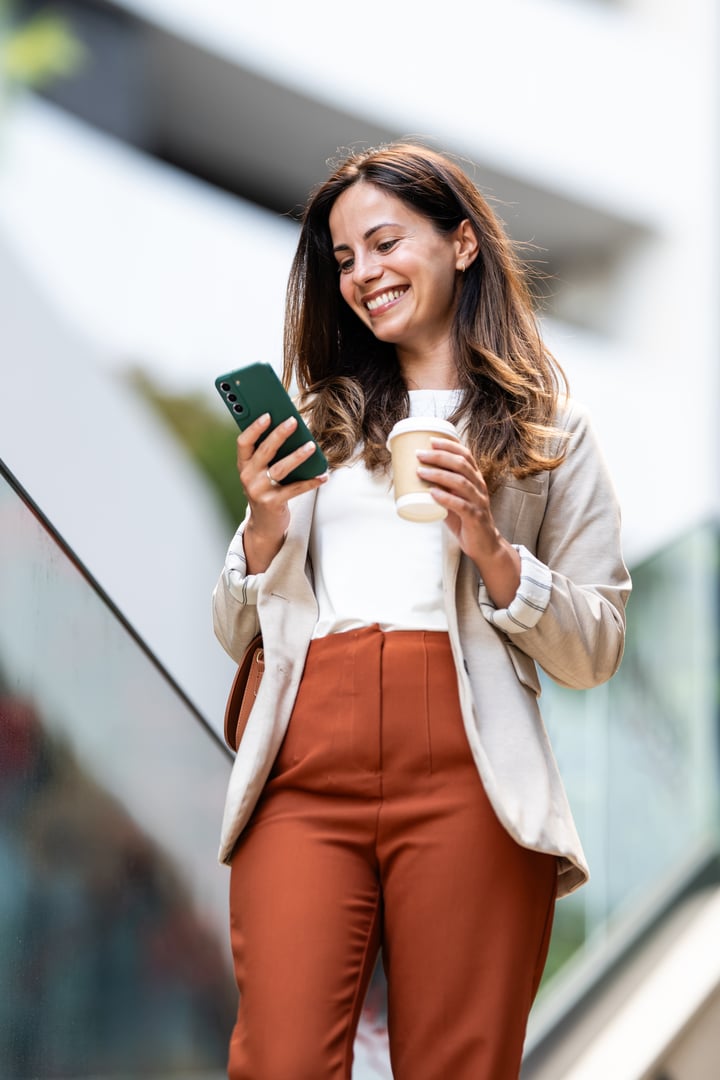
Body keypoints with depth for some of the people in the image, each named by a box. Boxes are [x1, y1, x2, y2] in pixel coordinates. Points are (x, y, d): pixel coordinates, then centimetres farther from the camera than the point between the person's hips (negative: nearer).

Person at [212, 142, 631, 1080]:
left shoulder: (550, 435, 15)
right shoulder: (317, 420, 20)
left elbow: (595, 652, 8)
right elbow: (236, 638, 19)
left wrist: (489, 547, -6)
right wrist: (263, 530, 1)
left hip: (463, 781, -1)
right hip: (305, 771, 2)